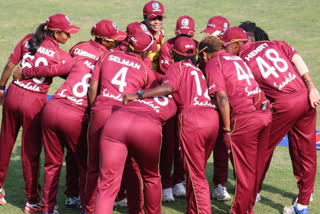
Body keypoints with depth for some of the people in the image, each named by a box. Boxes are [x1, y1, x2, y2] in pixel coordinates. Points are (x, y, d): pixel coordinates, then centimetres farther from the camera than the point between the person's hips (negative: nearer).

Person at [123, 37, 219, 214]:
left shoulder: (177, 67, 7)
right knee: (198, 172, 19)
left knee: (196, 176, 0)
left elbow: (168, 88, -13)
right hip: (212, 116, 6)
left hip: (192, 118, -6)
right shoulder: (199, 70, 29)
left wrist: (139, 95, -17)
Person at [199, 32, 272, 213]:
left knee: (244, 170, 4)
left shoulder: (213, 64, 1)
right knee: (256, 169, 17)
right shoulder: (236, 58, 24)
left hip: (245, 119, -7)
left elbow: (222, 98, -11)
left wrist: (227, 129, -7)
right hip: (265, 113, 7)